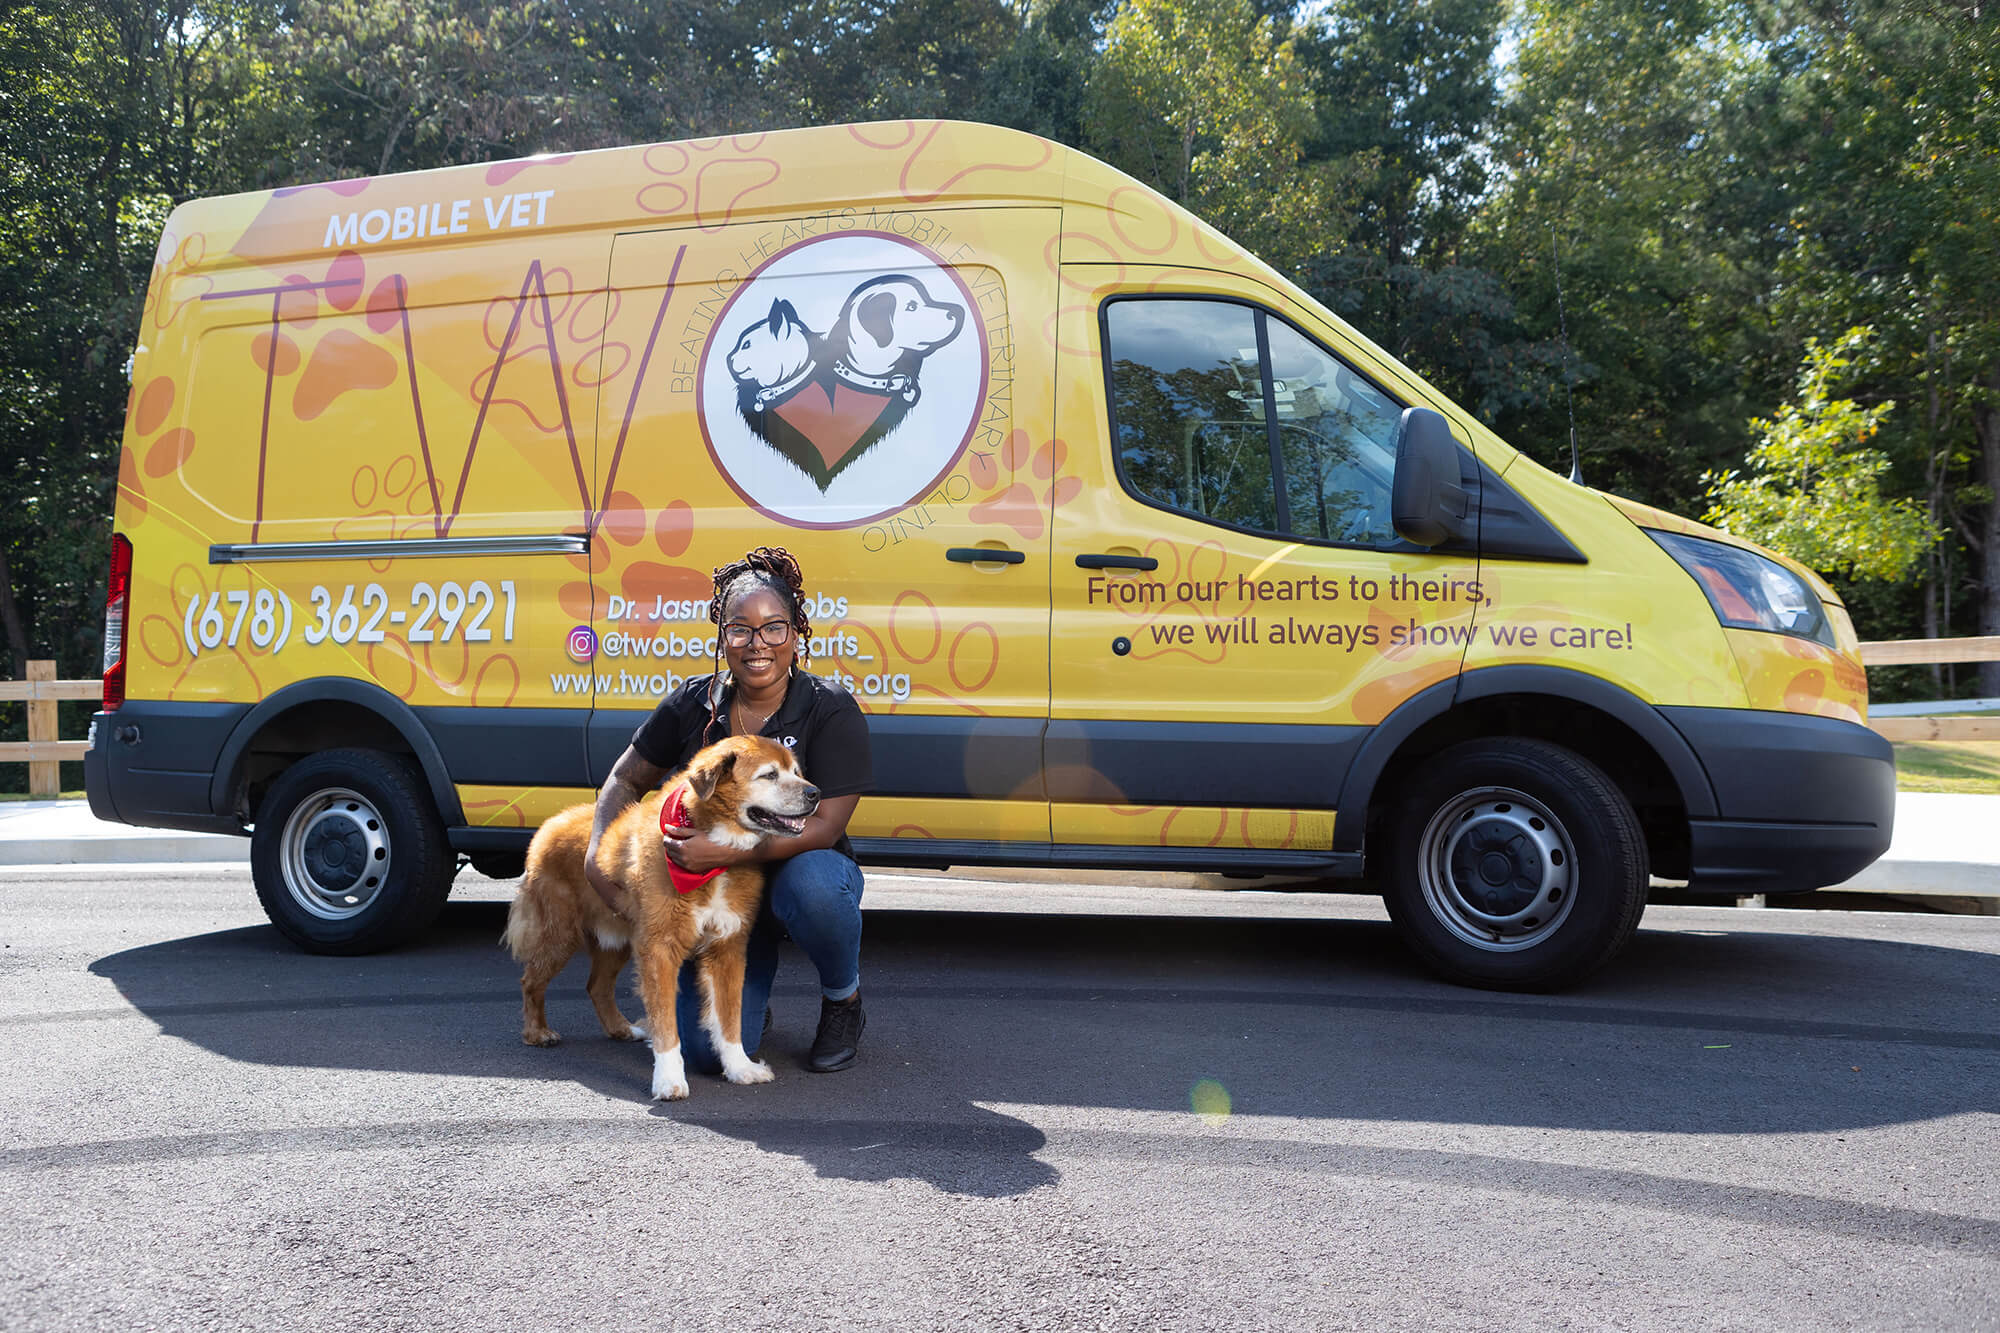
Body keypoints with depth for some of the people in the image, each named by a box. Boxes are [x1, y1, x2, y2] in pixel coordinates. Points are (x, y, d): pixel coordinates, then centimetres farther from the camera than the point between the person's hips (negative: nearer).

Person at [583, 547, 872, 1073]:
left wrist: (726, 850, -32)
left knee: (811, 884, -41)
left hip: (799, 868, -2)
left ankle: (844, 999, -7)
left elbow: (824, 826, -22)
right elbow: (626, 780, 9)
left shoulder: (831, 711, -14)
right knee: (708, 1050, -16)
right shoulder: (692, 704, -3)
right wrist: (597, 853, -8)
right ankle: (754, 991, 24)